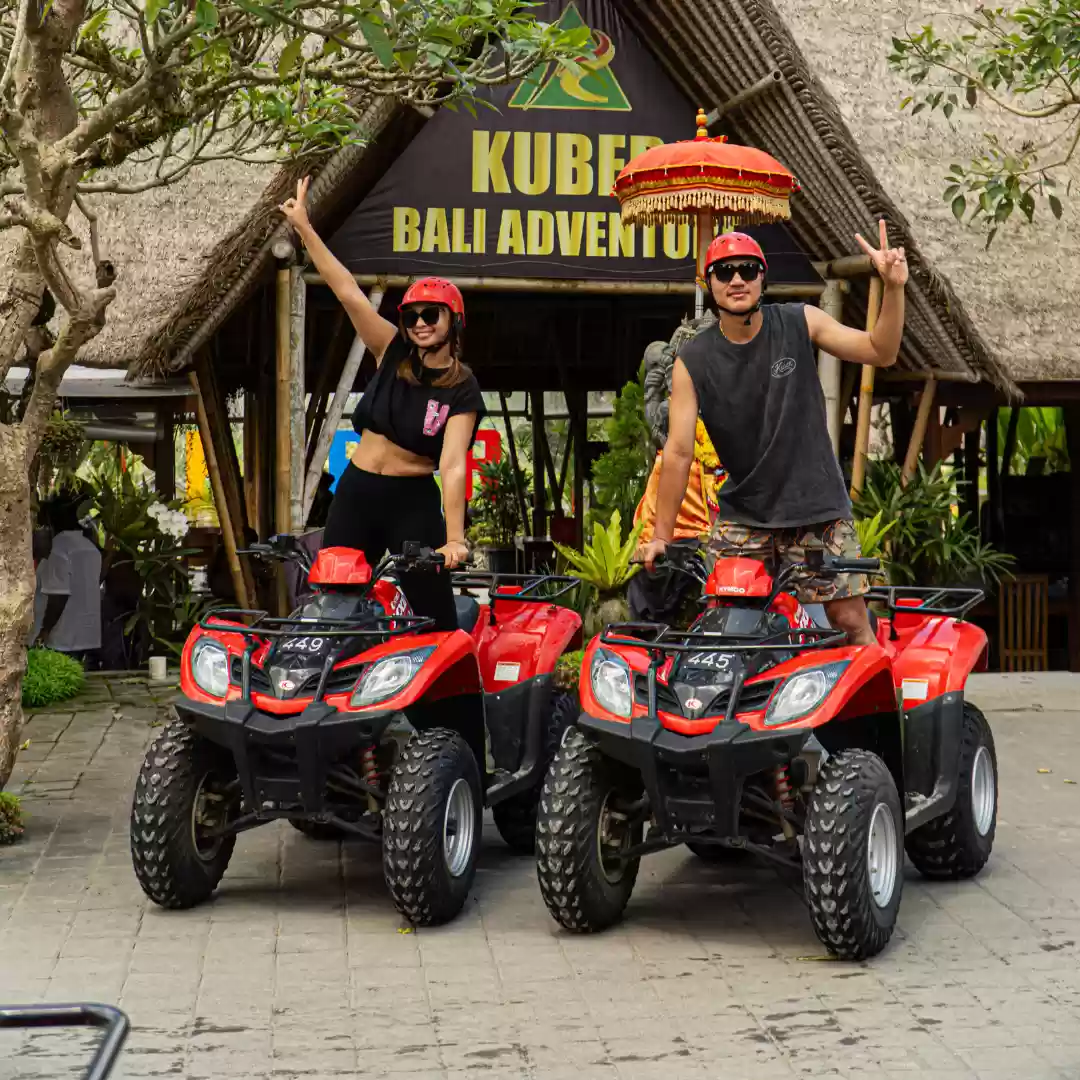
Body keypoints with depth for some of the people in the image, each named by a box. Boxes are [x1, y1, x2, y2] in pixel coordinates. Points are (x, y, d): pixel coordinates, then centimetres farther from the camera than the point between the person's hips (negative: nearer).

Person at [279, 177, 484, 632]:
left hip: (413, 501, -4)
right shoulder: (393, 353, 2)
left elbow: (453, 465, -19)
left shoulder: (463, 391, -8)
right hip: (355, 493, 4)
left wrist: (453, 538, -31)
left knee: (436, 618, -5)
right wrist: (304, 228, -9)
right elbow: (348, 292, -4)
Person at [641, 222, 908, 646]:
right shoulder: (693, 361, -3)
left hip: (817, 505, -1)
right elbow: (678, 452, -4)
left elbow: (881, 353, -3)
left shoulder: (800, 324, -2)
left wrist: (893, 289, -19)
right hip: (742, 515, 1)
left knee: (850, 620, -2)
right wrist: (661, 535, -5)